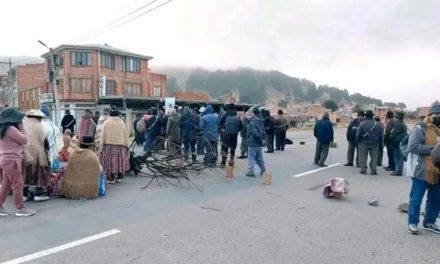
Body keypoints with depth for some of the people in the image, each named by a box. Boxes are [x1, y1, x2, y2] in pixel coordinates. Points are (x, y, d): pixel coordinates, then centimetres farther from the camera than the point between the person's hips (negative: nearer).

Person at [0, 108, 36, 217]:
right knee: (17, 184, -4)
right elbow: (24, 140, -11)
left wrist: (19, 128, 10)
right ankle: (20, 208, 2)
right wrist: (21, 127, -3)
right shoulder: (11, 128, -16)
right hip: (11, 160, -10)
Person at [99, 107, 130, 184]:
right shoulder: (121, 122, -1)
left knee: (110, 161, 4)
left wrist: (101, 145, 4)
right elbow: (125, 135, 3)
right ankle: (119, 177, 17)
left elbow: (103, 135, -3)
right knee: (120, 161, 11)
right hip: (120, 145, 2)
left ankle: (111, 178, 7)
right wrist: (126, 145, 11)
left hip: (109, 145, -2)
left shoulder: (106, 122, -6)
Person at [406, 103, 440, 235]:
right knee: (416, 198, 1)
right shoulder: (420, 128, -10)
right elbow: (413, 146, -20)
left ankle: (429, 222, 31)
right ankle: (412, 223, 12)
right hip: (421, 171, -8)